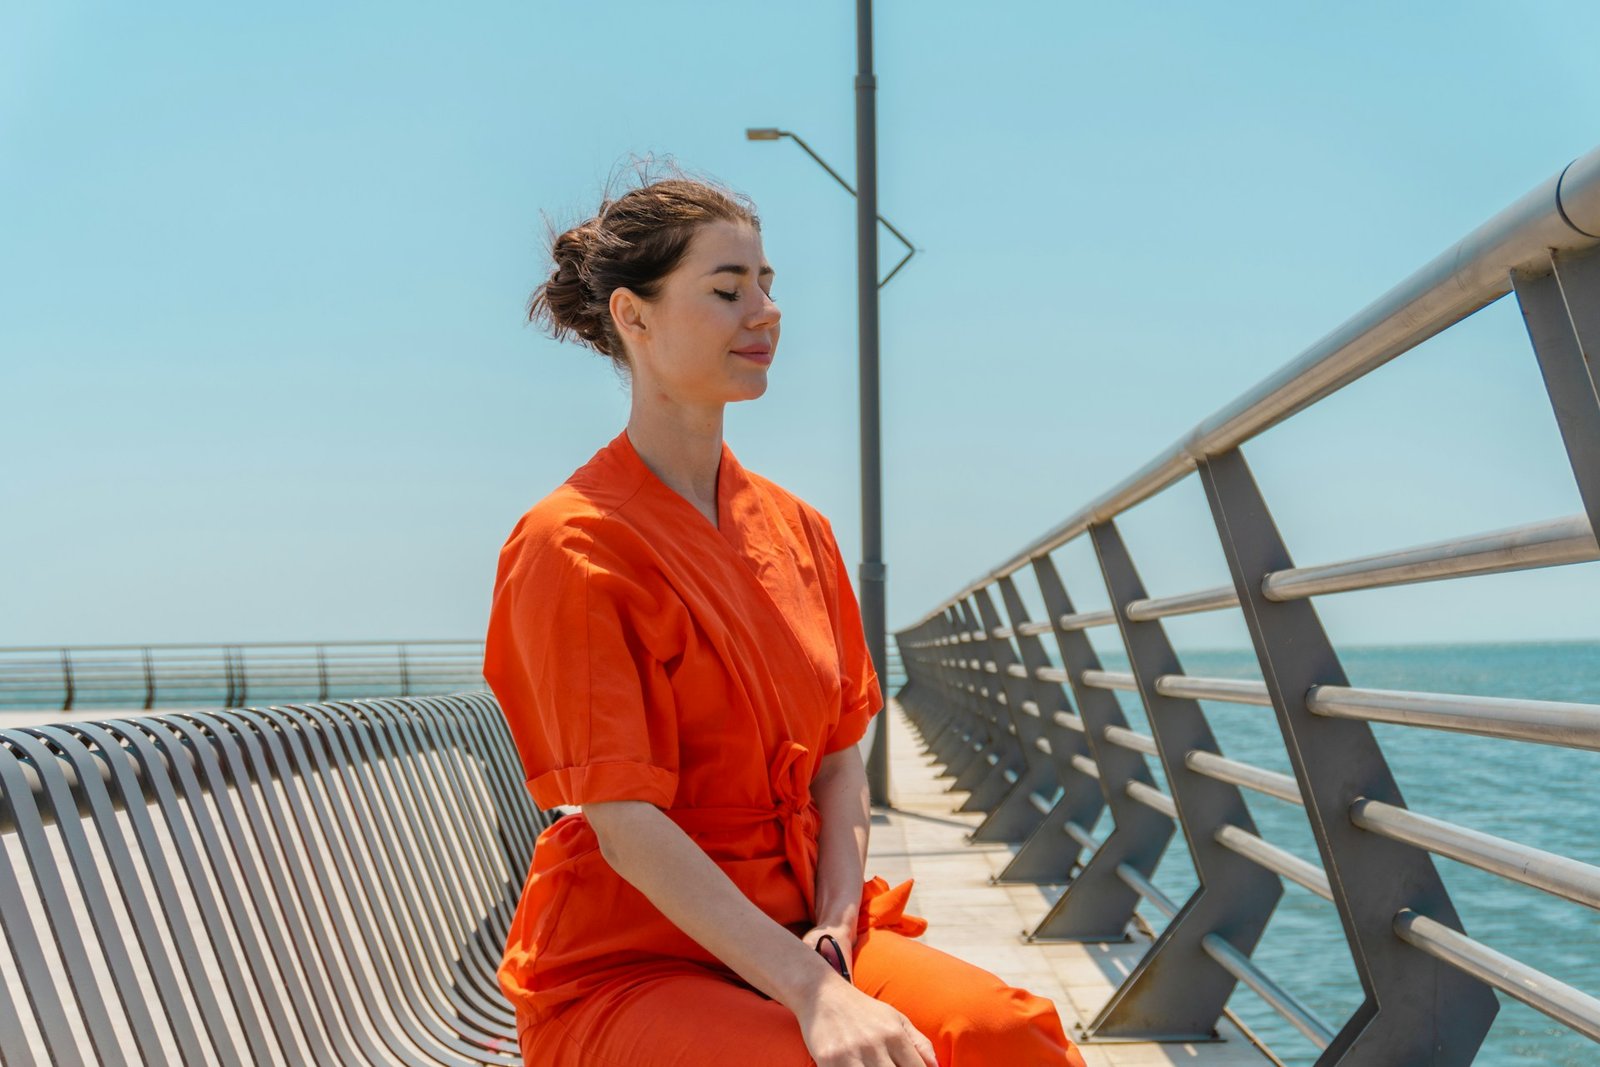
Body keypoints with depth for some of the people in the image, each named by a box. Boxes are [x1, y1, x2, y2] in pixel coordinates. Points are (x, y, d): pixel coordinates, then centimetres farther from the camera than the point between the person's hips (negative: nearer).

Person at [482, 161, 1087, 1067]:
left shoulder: (796, 528, 11)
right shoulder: (572, 544, -11)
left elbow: (839, 755, 10)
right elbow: (626, 823, -17)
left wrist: (834, 936, -8)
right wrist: (812, 994, -23)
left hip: (791, 930, 6)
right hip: (630, 960, -5)